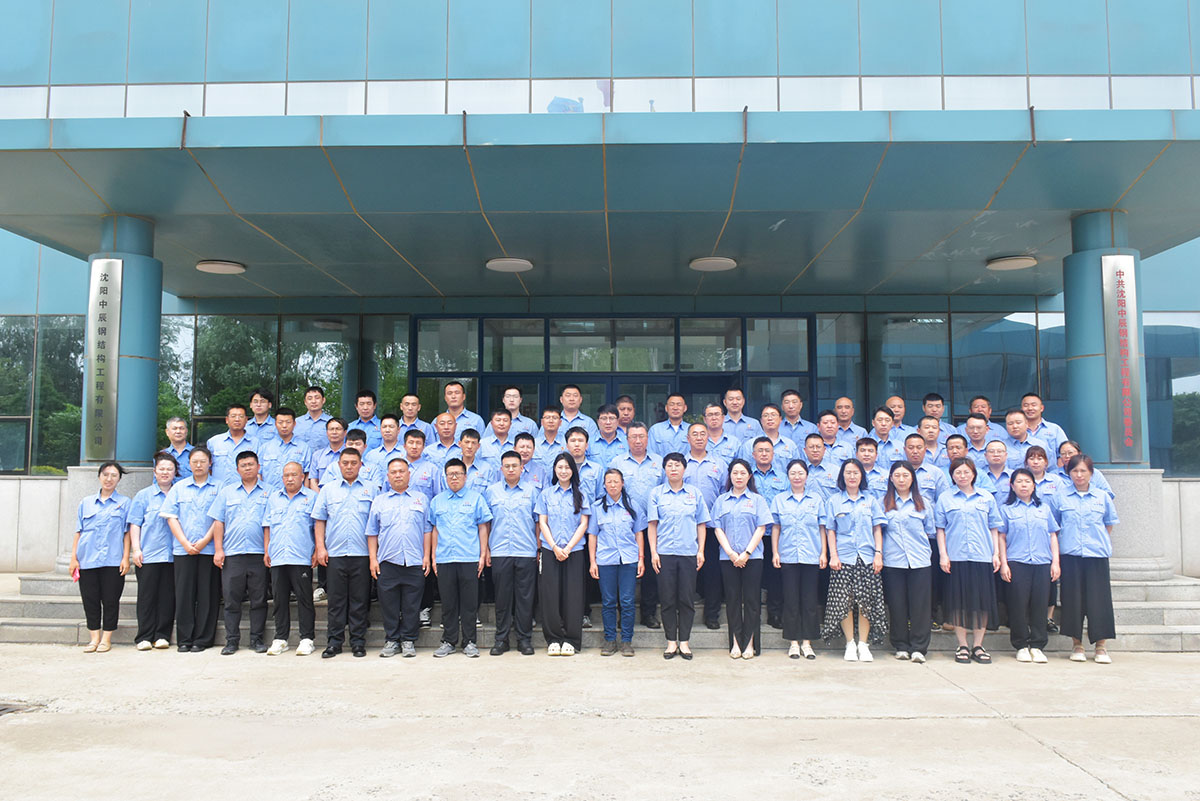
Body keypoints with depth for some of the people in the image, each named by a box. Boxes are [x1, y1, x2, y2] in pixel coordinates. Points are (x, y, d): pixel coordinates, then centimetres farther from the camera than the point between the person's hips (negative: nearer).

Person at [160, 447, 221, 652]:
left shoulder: (218, 488, 5)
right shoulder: (179, 487, 12)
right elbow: (171, 517, 5)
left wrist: (205, 541, -12)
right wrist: (185, 543, -6)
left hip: (209, 549, -2)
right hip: (183, 549, 2)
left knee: (207, 594, 0)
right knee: (184, 594, 2)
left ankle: (203, 639, 6)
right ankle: (184, 639, 9)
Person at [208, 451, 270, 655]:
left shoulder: (268, 492, 8)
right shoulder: (227, 492, 14)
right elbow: (218, 522, 10)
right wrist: (218, 550, 1)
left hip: (259, 554, -1)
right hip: (232, 554, 1)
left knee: (258, 599, 2)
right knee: (231, 599, 3)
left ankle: (257, 639, 11)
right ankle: (231, 640, 11)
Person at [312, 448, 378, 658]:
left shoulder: (371, 489, 7)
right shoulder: (328, 490, 11)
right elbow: (319, 521, 11)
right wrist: (320, 547, 0)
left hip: (362, 554, -1)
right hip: (335, 554, 1)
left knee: (359, 601, 4)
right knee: (336, 600, 5)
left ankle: (358, 642, 13)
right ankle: (334, 642, 13)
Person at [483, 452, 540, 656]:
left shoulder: (533, 490, 6)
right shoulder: (491, 491, 9)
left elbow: (538, 521, 7)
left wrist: (539, 549, 3)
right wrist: (486, 549, 7)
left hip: (526, 553, -1)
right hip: (499, 553, 1)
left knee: (525, 597, 2)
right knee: (502, 596, 5)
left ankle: (524, 639, 12)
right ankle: (501, 638, 14)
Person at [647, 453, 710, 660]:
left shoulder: (695, 493, 8)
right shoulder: (656, 493, 5)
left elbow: (701, 525, 10)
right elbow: (652, 525, 4)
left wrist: (701, 551, 3)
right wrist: (653, 552, -3)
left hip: (689, 552, 1)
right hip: (665, 553, -1)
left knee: (687, 599, 3)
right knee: (668, 599, 3)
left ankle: (684, 641, 13)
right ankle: (671, 641, 12)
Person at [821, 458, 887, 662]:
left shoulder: (870, 500, 12)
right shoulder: (833, 501, 8)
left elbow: (877, 529, 11)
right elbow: (830, 531, 7)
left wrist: (878, 553, 0)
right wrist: (833, 555, -3)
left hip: (867, 558, 1)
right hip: (843, 557, -1)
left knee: (867, 601, -1)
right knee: (843, 601, -3)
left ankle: (863, 644, 9)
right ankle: (850, 644, 8)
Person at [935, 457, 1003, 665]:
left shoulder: (986, 498, 11)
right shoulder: (945, 498, 7)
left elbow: (994, 528, 12)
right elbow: (940, 529, 6)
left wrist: (996, 554, 5)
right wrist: (942, 554, -2)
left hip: (982, 556, 1)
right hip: (956, 557, -1)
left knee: (982, 601, 2)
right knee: (959, 601, 1)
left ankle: (978, 646, 13)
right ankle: (962, 646, 11)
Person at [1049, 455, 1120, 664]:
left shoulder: (1102, 497, 7)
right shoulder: (1059, 497, 5)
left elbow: (1109, 525, 15)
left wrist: (1103, 544, 5)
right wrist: (1056, 552, 2)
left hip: (1097, 554, 0)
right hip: (1070, 555, 0)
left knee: (1099, 598, -1)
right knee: (1073, 599, 2)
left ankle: (1101, 646, 8)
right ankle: (1076, 644, 12)